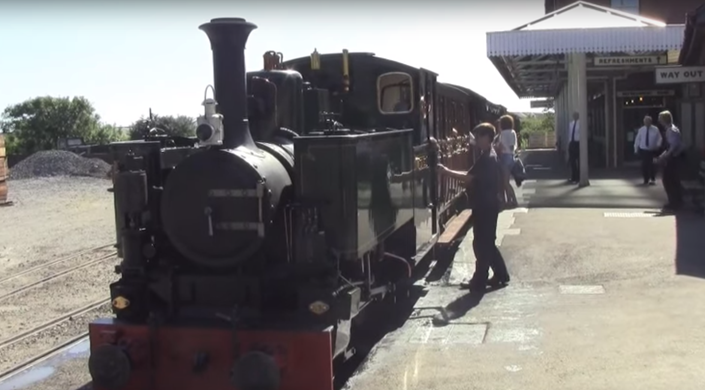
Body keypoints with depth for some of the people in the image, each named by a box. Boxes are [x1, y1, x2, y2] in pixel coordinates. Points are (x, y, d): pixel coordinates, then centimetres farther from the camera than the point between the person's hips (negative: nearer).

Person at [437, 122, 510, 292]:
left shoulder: (487, 158, -20)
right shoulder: (489, 156, 12)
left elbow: (468, 178, -23)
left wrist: (446, 171, -19)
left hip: (485, 206, -10)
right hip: (487, 204, 10)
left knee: (481, 244, -2)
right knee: (487, 242, 16)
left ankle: (479, 281, 5)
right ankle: (500, 275, 24)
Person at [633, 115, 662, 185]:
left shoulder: (655, 129, -3)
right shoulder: (641, 130, 1)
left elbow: (659, 138, 3)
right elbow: (637, 139, 6)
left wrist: (657, 145, -12)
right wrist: (636, 149, 5)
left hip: (652, 151, -1)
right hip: (643, 150, 1)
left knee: (652, 165, -1)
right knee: (644, 165, 1)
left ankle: (652, 180, 14)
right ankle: (646, 180, 14)